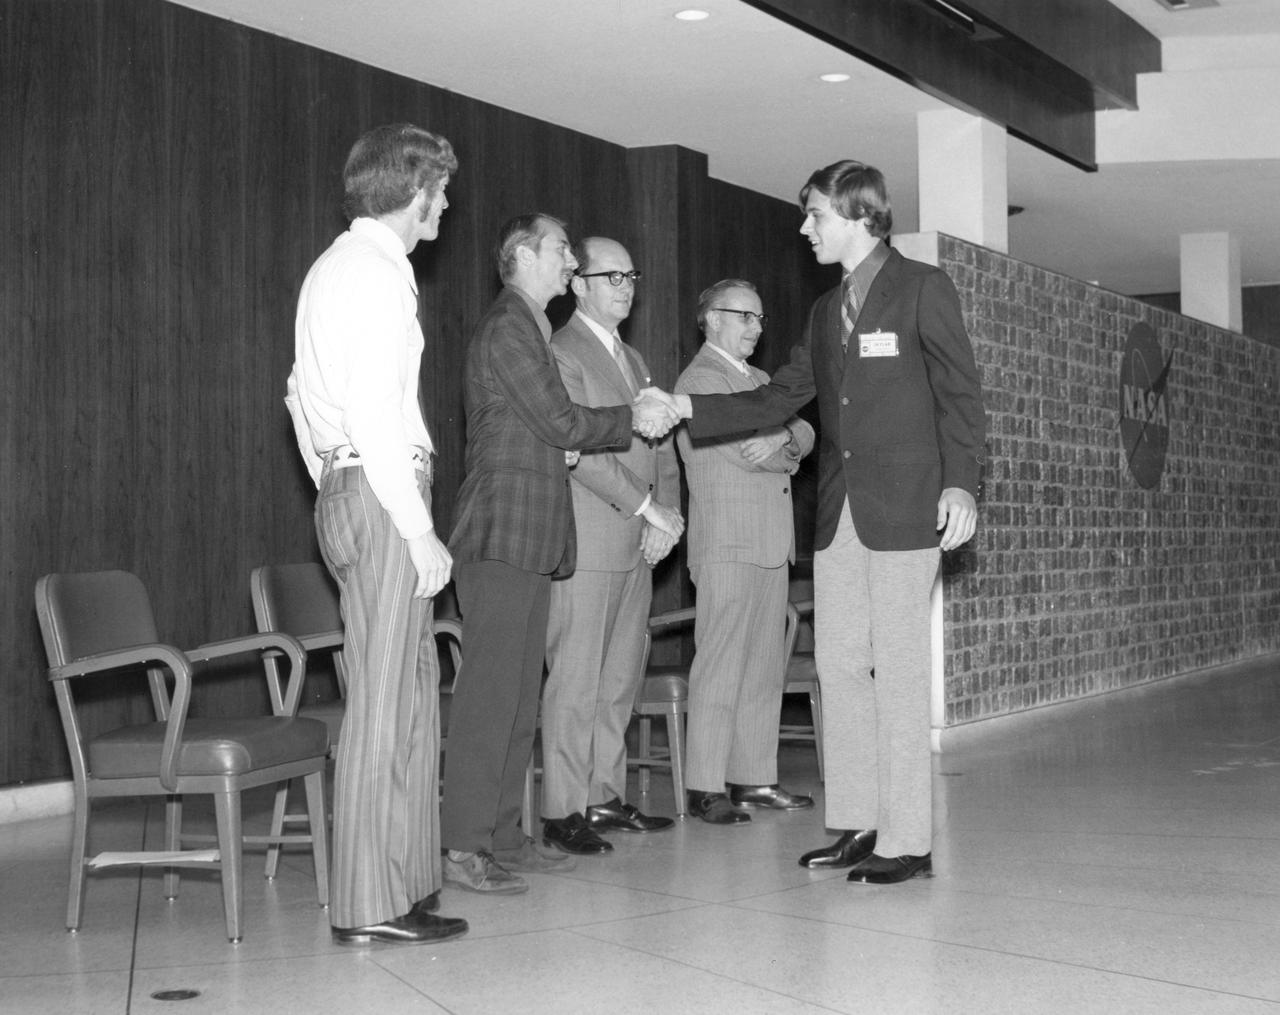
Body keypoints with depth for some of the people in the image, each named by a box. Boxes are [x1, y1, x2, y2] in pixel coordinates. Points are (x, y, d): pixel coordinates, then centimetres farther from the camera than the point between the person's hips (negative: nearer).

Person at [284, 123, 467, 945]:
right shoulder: (379, 273, -11)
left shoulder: (334, 267, 20)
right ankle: (372, 905, -1)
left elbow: (304, 396, 24)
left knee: (410, 690, 13)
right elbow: (374, 413, -19)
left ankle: (403, 879, 19)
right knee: (384, 700, -6)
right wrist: (420, 531, -17)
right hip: (383, 491, -10)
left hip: (346, 488, 10)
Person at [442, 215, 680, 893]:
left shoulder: (527, 327, 23)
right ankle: (463, 848, -9)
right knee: (490, 690, -10)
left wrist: (563, 449, 4)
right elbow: (561, 423, -13)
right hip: (502, 535, -10)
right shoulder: (507, 327, -9)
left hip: (527, 540, 10)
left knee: (519, 693, 10)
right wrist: (631, 418, 0)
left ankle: (502, 836, 15)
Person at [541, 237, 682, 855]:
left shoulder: (633, 360, 22)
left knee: (620, 678, 10)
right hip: (587, 542, -8)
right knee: (576, 680, -6)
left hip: (638, 546, 8)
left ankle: (606, 797, 17)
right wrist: (647, 506, -15)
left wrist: (665, 514, 2)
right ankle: (562, 811, -2)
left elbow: (660, 446, 19)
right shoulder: (561, 353, -6)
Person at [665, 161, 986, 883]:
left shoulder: (922, 288, -1)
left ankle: (908, 840, 1)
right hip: (839, 512, 7)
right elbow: (778, 399, 18)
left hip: (903, 508, -7)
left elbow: (961, 392, -4)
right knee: (839, 665, 6)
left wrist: (961, 483, -15)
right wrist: (688, 409, 9)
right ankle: (858, 823, 16)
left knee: (897, 670, -5)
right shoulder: (826, 311, 19)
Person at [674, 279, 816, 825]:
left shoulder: (759, 379, 23)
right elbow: (744, 451, -15)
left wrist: (782, 438, -12)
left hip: (770, 544, 9)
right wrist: (788, 453, 4)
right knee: (720, 667, -8)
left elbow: (804, 435, 11)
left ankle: (753, 778, 14)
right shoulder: (701, 379, -5)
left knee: (764, 668, 9)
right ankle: (706, 787, -5)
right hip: (727, 544, -9)